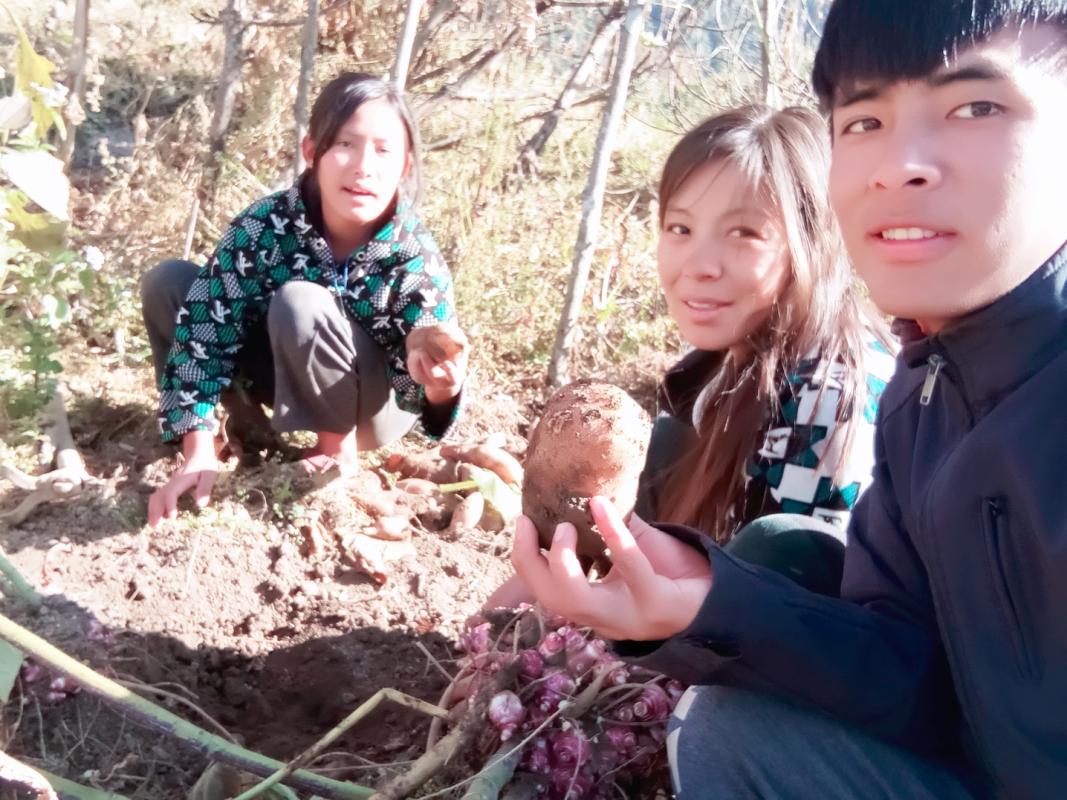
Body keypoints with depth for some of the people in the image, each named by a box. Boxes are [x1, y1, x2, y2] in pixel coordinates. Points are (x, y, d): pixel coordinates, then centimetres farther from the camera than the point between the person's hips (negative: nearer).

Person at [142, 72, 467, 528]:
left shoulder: (417, 261, -27)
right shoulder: (265, 225, -23)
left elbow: (429, 398, -22)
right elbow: (205, 328, -19)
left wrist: (440, 388, -48)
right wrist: (199, 449, -24)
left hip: (372, 406, -3)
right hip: (287, 381, 4)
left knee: (300, 304, -33)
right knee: (168, 284, -13)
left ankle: (341, 444, -8)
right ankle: (243, 422, 3)